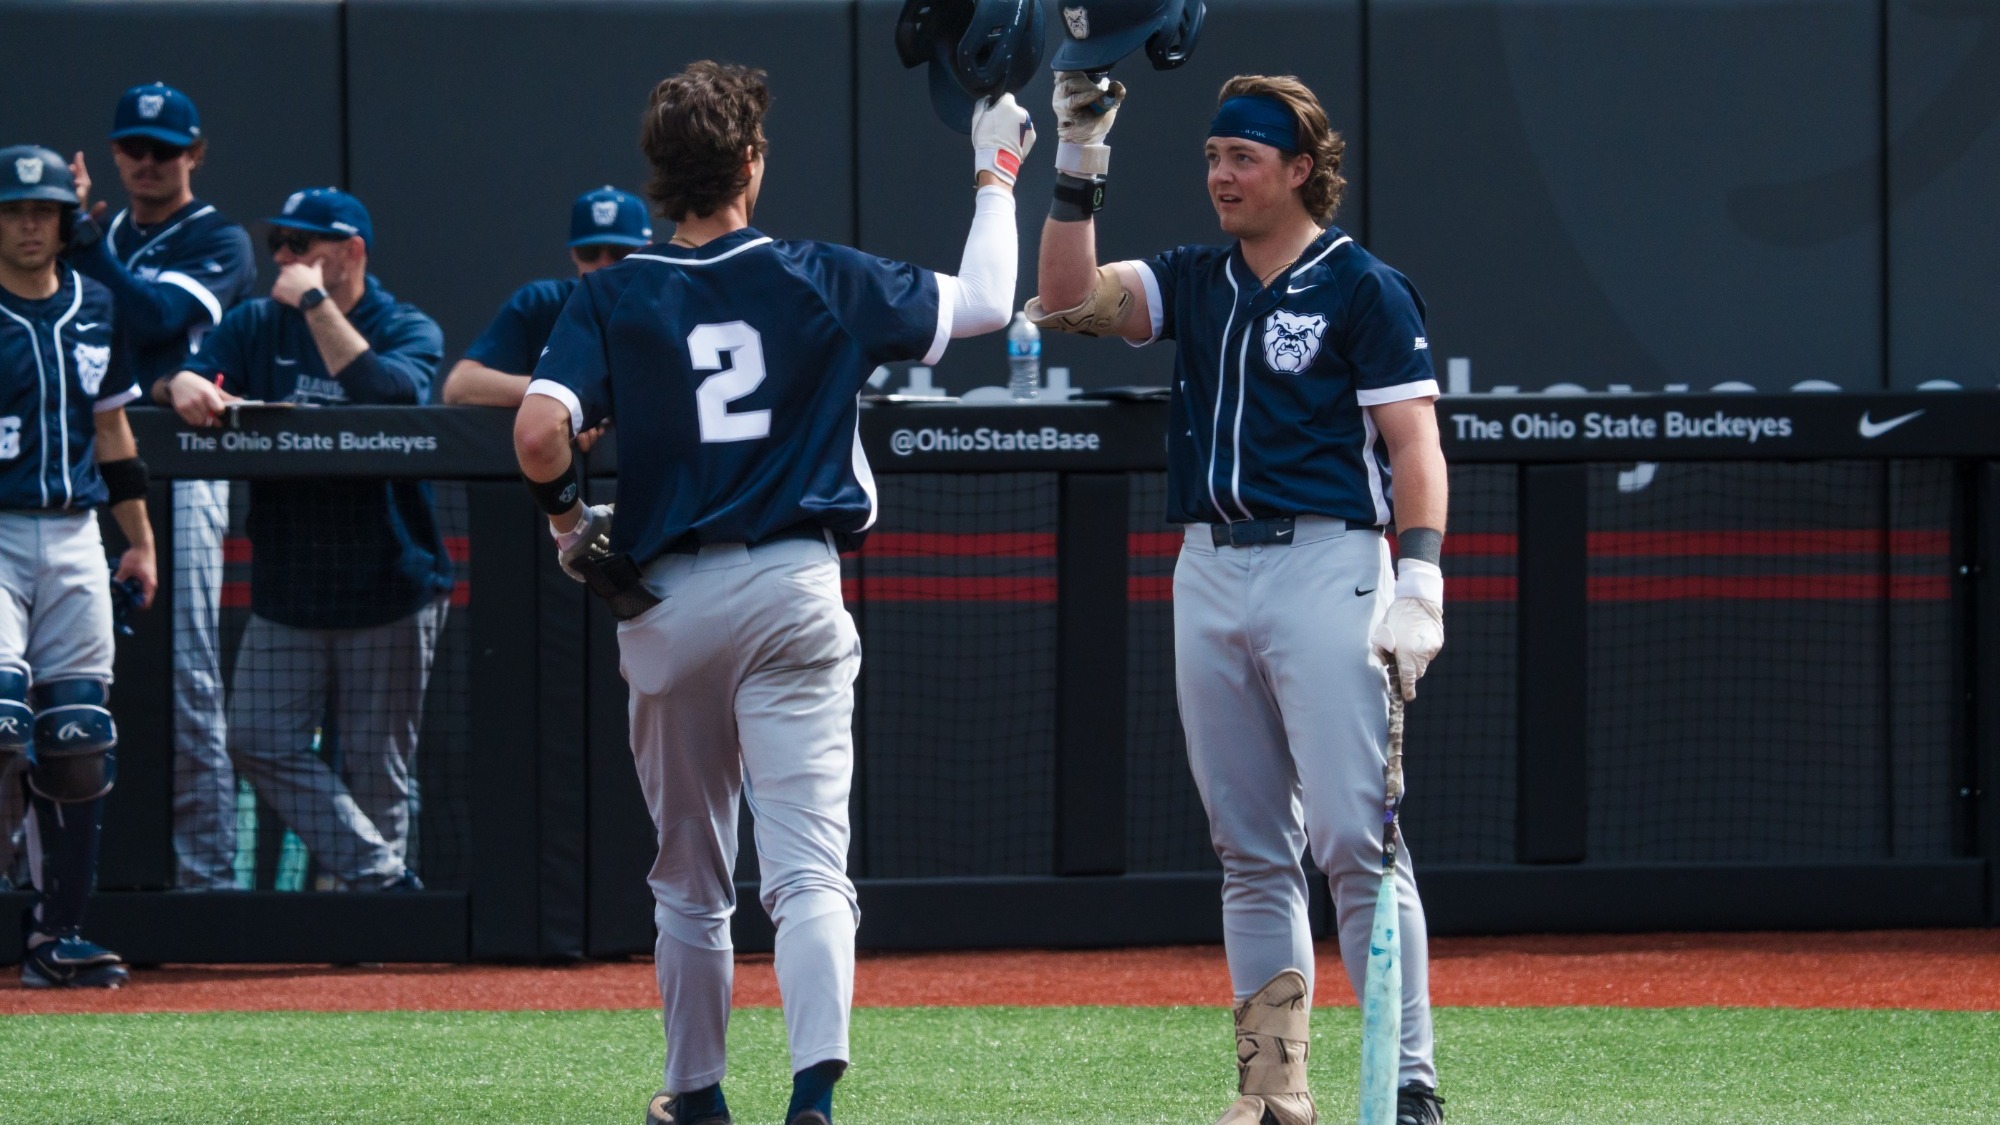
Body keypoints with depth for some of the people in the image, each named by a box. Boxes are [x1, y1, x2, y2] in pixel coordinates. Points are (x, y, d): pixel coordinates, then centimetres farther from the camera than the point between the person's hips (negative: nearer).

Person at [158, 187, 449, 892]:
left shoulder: (408, 330, -1)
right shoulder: (257, 325, 11)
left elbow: (387, 393, -23)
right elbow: (172, 382, 0)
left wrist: (315, 303, -18)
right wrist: (184, 382, -24)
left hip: (386, 590, -4)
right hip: (285, 589, 4)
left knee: (375, 766, 0)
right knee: (260, 742, -8)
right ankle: (384, 883, -7)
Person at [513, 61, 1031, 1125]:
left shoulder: (611, 298, -2)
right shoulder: (821, 279, 0)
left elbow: (539, 429, -17)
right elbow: (983, 305, 11)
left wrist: (567, 518, 3)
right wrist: (996, 177, 25)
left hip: (665, 600, 1)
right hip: (794, 594, -1)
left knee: (689, 877, 17)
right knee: (809, 867, -8)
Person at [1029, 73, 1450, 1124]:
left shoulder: (1363, 288, -2)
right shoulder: (1195, 283, 16)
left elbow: (1414, 443, -8)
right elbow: (1069, 298, 5)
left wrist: (1419, 580, -19)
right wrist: (1078, 164, -2)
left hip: (1325, 567, -6)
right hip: (1209, 574, 6)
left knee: (1354, 839, -12)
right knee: (1250, 850, 7)